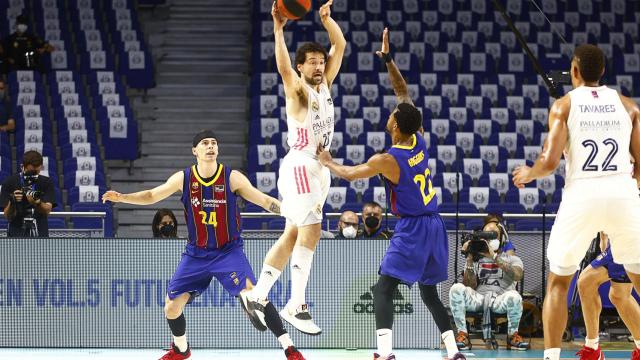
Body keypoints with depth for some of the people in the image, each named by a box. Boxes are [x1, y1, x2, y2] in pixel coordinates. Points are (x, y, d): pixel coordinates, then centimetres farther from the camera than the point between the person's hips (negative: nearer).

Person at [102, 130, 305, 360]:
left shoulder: (232, 178, -11)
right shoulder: (183, 179, -4)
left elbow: (265, 201, -8)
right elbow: (151, 196, 5)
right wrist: (121, 198, -8)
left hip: (229, 250, -3)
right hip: (196, 253, 3)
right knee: (172, 306, 2)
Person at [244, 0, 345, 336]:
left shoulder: (325, 85, 11)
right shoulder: (297, 90, -10)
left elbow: (340, 46, 11)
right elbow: (284, 68, -31)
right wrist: (278, 30, -38)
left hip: (319, 169, 8)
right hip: (299, 167, -8)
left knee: (292, 235, 10)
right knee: (310, 231, -17)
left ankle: (257, 296, 16)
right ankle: (296, 306, -17)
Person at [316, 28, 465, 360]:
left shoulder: (386, 161, -14)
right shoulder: (419, 140, 1)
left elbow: (349, 174, 4)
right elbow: (403, 93, 13)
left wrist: (327, 161, 23)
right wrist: (388, 59, 11)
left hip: (411, 229, -7)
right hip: (434, 226, 7)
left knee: (383, 289, -7)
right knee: (430, 293, 17)